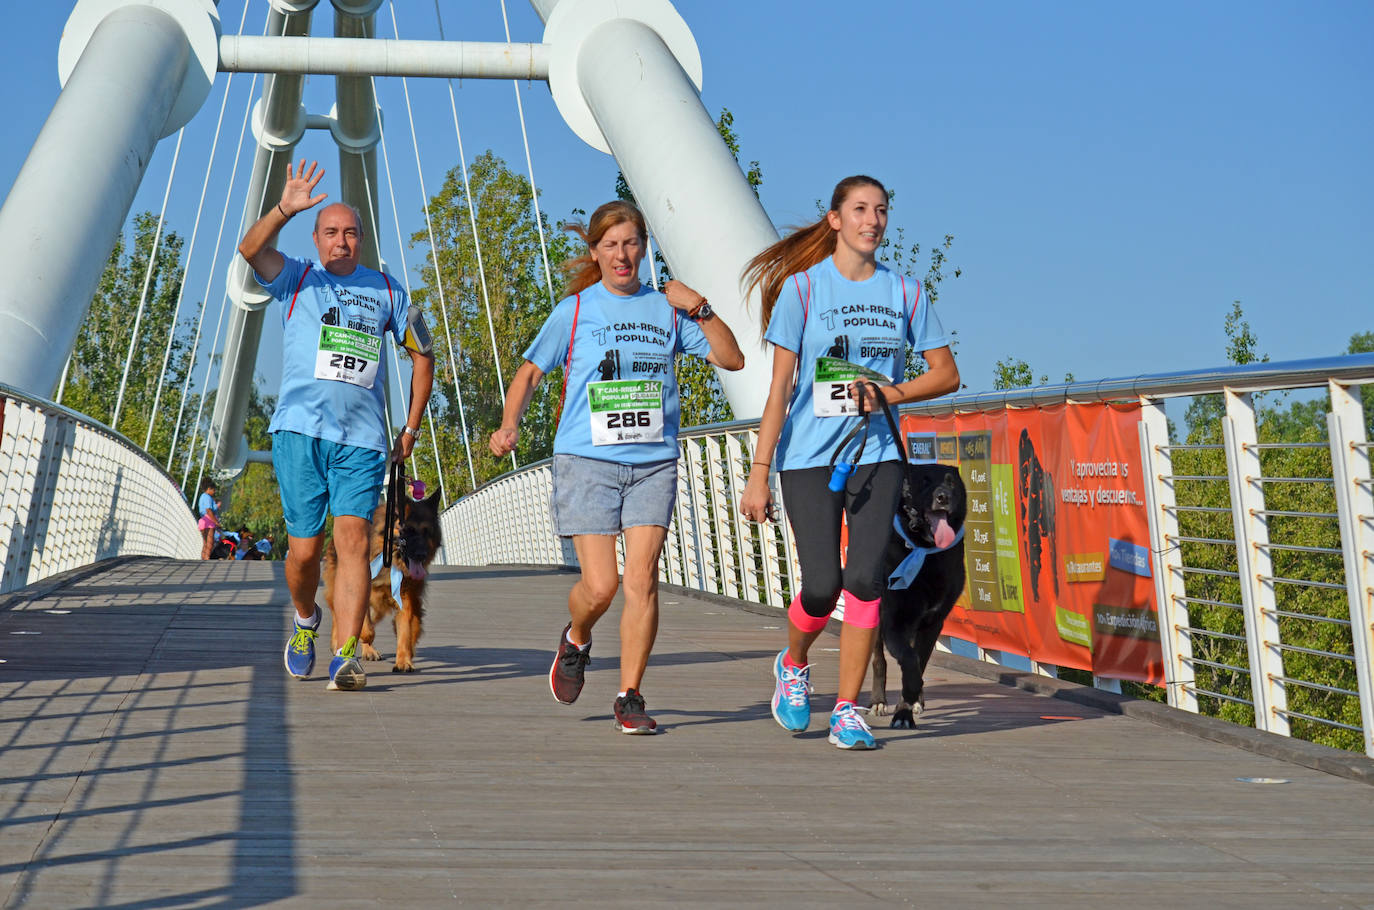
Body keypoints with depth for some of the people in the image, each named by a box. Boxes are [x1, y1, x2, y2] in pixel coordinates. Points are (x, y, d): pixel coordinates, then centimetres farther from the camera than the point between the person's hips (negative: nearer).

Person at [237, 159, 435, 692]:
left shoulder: (387, 291, 15)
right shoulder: (297, 279, 10)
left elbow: (422, 356, 25)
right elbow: (250, 249, -11)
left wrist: (412, 428, 18)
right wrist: (285, 209, -29)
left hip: (363, 440, 1)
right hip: (300, 431, -1)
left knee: (353, 538, -14)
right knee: (305, 548, 1)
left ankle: (345, 658, -19)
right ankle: (305, 622, 32)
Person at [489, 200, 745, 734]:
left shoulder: (666, 309, 11)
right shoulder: (574, 310, 5)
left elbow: (731, 359, 11)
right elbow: (530, 373, 9)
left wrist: (700, 309, -2)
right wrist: (509, 426, -7)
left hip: (653, 463, 2)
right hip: (587, 461, -2)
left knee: (641, 579, -9)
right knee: (600, 584, -10)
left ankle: (630, 698, 3)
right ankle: (575, 641, 25)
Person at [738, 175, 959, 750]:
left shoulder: (904, 292, 6)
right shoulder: (803, 288, -2)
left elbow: (946, 375, 11)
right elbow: (779, 386, -5)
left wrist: (888, 394, -7)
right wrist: (759, 473, -8)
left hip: (876, 454, 2)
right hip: (808, 458, -2)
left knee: (864, 578, -10)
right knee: (822, 585, -8)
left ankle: (847, 710, 2)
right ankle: (793, 664, 25)